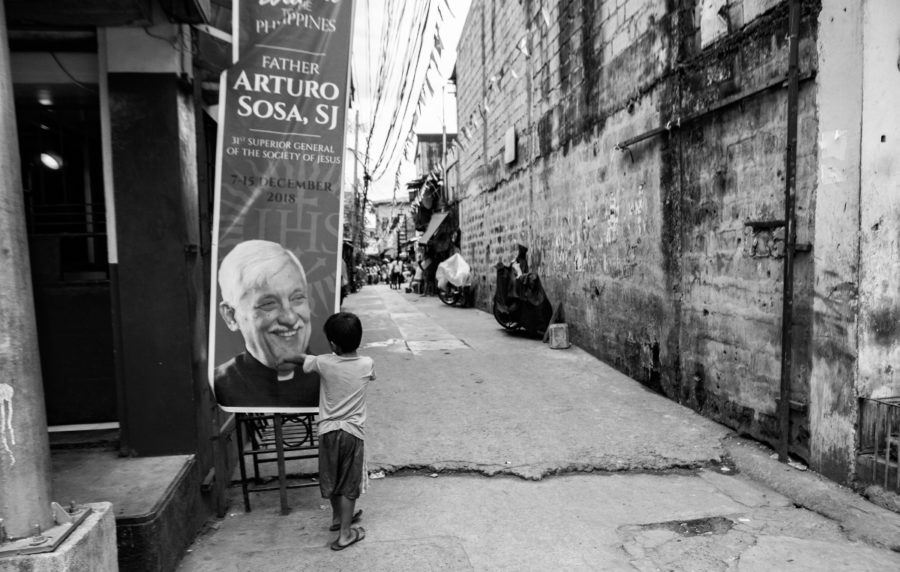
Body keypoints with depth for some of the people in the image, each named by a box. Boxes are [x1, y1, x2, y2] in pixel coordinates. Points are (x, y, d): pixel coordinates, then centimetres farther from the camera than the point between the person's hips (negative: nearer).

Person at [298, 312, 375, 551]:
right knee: (348, 483, 10)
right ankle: (345, 533, 16)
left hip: (328, 430, 1)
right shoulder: (367, 364, -10)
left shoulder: (323, 363, -12)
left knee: (332, 479, 20)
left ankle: (338, 517, 42)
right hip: (353, 431, -1)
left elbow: (302, 360, 9)